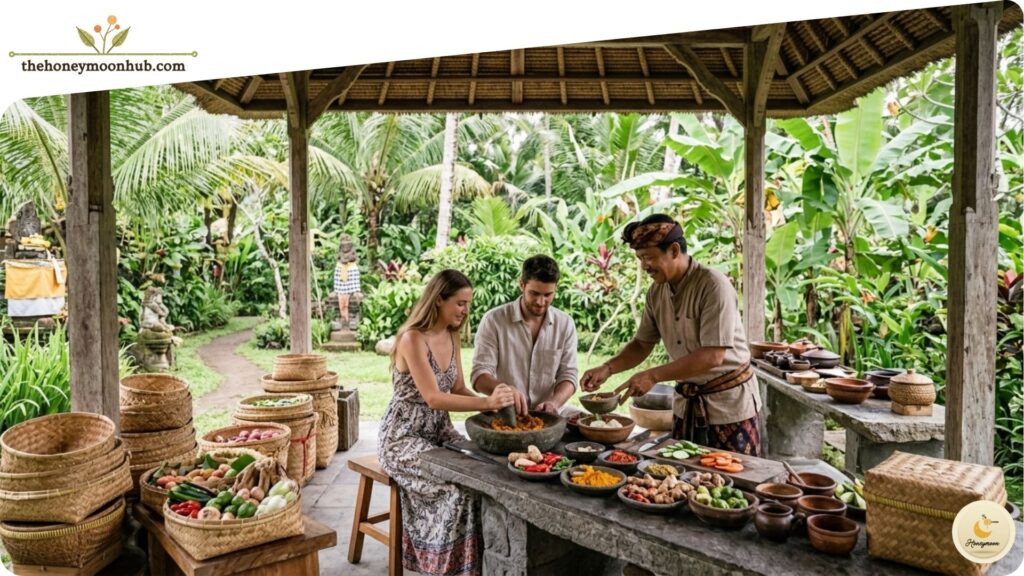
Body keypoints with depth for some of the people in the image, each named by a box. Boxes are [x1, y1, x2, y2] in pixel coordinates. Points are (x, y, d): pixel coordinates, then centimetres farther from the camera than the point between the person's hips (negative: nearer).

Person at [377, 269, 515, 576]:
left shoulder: (451, 336, 4)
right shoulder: (413, 338, -21)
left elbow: (458, 389, 6)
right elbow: (433, 398, -27)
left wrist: (491, 402, -13)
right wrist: (487, 403, -35)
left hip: (438, 430, 7)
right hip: (403, 437, -7)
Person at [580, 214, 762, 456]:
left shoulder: (713, 285, -21)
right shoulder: (657, 291, -1)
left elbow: (713, 356, -26)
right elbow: (642, 344, 8)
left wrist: (653, 376, -28)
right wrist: (608, 368, -9)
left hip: (728, 402, -6)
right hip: (686, 402, 6)